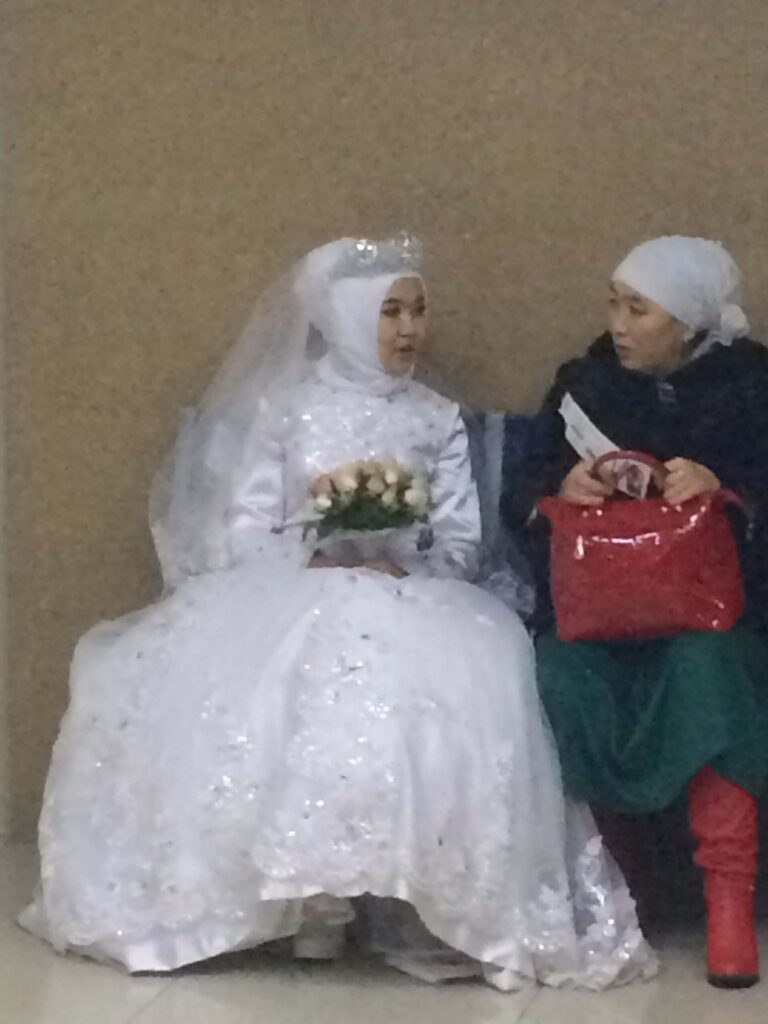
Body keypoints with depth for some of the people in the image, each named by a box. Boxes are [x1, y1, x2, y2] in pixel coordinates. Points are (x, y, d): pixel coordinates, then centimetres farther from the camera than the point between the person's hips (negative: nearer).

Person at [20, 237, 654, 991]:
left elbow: (461, 542, 6)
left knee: (451, 682, -33)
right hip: (292, 601, -1)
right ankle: (300, 899, -25)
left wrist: (398, 571, -14)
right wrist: (319, 561, -16)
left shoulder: (437, 420, 13)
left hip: (411, 602, 1)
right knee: (286, 690, -35)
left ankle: (415, 905, -31)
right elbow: (242, 536, 1)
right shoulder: (284, 409, 7)